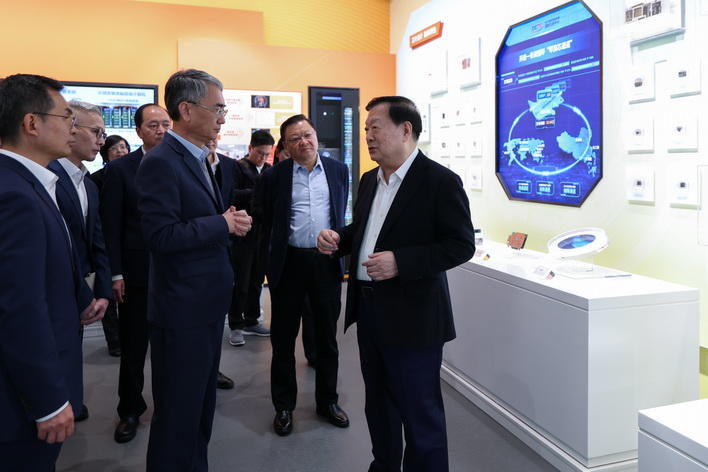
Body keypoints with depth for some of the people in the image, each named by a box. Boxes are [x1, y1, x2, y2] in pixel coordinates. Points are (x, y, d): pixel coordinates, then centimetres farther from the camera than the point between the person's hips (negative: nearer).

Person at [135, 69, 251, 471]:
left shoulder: (198, 159, 13)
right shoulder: (161, 162, -17)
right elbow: (161, 235, -25)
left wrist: (229, 221, 0)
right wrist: (223, 223, -18)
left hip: (208, 304, 10)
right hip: (183, 310, -10)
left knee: (202, 404, 22)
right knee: (179, 412, 5)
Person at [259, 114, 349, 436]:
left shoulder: (338, 170, 5)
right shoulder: (274, 176, -2)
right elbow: (267, 219, 6)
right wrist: (282, 241, 10)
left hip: (327, 261, 2)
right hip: (289, 262, -2)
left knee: (327, 335, 12)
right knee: (283, 337, 8)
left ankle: (327, 400, 30)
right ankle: (283, 406, 24)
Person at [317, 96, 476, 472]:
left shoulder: (441, 181, -13)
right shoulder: (369, 180, 11)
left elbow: (461, 244, -16)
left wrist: (400, 261, -25)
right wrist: (338, 239, -1)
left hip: (411, 317, -8)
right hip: (368, 310, 8)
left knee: (420, 413, 4)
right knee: (378, 402, 21)